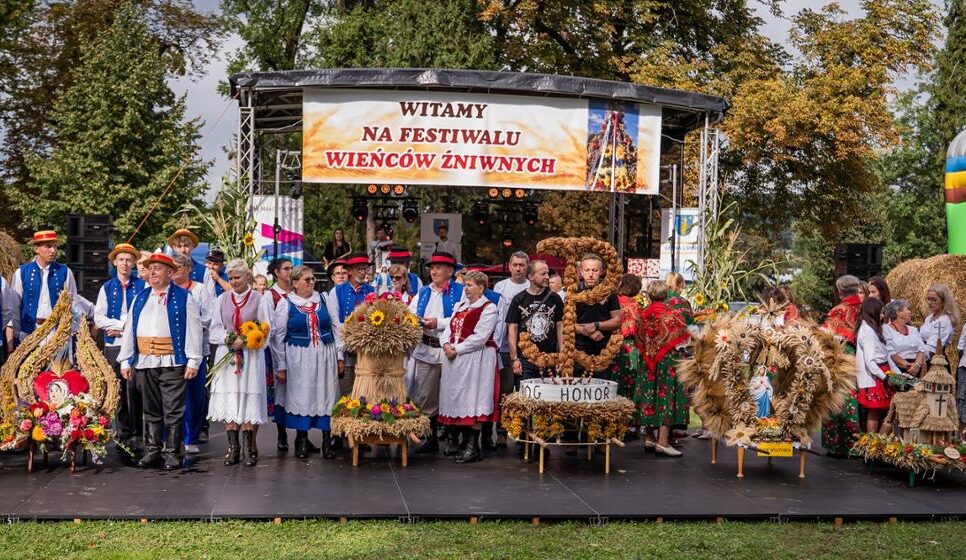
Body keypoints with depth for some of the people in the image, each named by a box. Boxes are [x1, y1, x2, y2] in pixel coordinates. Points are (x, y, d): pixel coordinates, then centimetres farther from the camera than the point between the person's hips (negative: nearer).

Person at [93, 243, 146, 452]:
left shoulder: (142, 286, 5)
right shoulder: (106, 288, 12)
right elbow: (98, 318, 5)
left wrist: (119, 326, -8)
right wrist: (123, 323, -7)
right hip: (113, 346, 3)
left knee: (134, 390, -10)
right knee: (117, 392, 4)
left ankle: (137, 435, -4)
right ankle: (123, 434, 12)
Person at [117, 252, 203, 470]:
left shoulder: (184, 298, 2)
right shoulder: (140, 299, 17)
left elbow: (193, 330, -3)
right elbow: (129, 329, 15)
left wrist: (193, 361, -11)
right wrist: (125, 360, 8)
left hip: (173, 362, -4)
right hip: (145, 362, 5)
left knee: (173, 410, -2)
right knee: (151, 409, 11)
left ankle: (172, 452, 4)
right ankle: (152, 450, 18)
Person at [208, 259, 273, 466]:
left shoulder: (259, 299, 2)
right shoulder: (222, 299, 11)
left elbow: (265, 330, 0)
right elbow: (215, 329, 9)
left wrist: (245, 341, -13)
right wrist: (229, 339, -11)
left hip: (251, 356, -3)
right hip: (226, 355, 3)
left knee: (248, 401, -5)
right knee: (228, 401, 0)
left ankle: (248, 449, 0)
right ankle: (232, 448, 6)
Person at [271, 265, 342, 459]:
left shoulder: (325, 299, 6)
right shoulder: (286, 304, -1)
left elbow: (336, 328, 7)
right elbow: (278, 337, 1)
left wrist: (340, 356, 3)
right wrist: (281, 366, -1)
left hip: (325, 356, 2)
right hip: (298, 359, -2)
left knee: (326, 395, 4)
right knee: (300, 396, 3)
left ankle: (327, 441, 11)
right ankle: (302, 441, 15)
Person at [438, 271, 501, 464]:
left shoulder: (489, 308, -6)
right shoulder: (460, 306, 18)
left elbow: (479, 337, -14)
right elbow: (448, 329, 14)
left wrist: (456, 350, -14)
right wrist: (446, 344, -6)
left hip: (476, 359, -7)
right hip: (453, 359, 8)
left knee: (472, 399, -8)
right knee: (453, 397, 9)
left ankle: (472, 446, -6)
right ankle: (454, 442, 18)